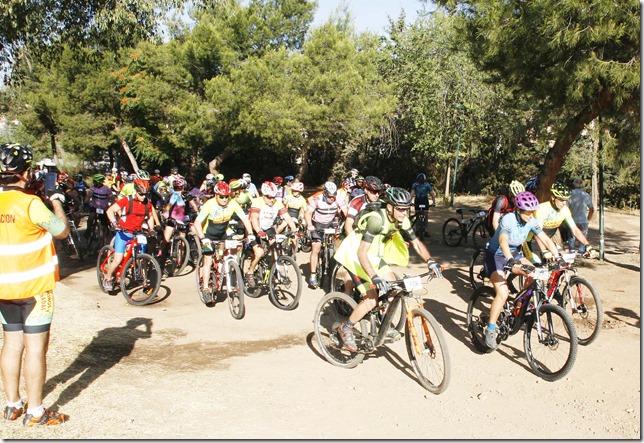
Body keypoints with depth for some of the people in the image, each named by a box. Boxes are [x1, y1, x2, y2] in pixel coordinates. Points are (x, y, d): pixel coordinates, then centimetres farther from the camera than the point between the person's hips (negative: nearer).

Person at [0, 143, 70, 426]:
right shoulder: (30, 203, -17)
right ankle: (35, 412, 8)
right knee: (36, 347, 1)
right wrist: (56, 201, 5)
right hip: (34, 286, -7)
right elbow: (62, 230, -8)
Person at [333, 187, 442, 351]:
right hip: (354, 256, -8)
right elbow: (362, 253, -36)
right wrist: (375, 278, -45)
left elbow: (416, 243, -3)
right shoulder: (376, 220, -33)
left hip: (373, 255, 8)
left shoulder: (401, 220, -10)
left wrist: (430, 261, -19)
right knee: (371, 300, -14)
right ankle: (346, 328, 8)